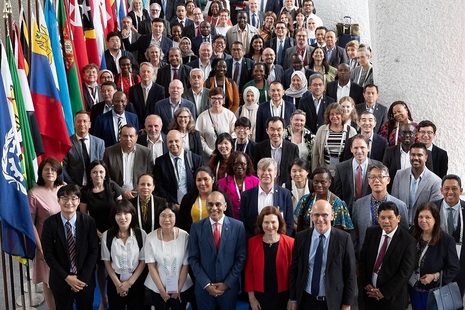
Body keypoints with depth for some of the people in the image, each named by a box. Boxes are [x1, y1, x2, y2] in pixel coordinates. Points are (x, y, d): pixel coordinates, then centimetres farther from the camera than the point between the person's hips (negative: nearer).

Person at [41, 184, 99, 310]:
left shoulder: (88, 221, -7)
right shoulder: (50, 223, -9)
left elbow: (94, 250, -6)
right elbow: (48, 254, -8)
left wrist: (84, 278, -12)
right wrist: (66, 277, -13)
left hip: (85, 279, 1)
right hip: (61, 280, 0)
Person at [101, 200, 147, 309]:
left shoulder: (141, 234, -10)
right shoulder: (107, 235, -8)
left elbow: (143, 261, -5)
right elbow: (107, 261, -1)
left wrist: (129, 282, -8)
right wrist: (117, 283, -6)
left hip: (136, 280, 0)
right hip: (115, 281, 1)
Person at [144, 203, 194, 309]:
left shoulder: (184, 236, -13)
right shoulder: (151, 238, -11)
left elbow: (185, 265, -7)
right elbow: (151, 266, -7)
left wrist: (178, 289, -6)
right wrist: (162, 291, -8)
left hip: (182, 288, 0)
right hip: (157, 288, 0)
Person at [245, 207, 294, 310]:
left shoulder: (290, 243, -10)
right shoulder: (253, 242, -6)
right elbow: (249, 271, -1)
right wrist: (251, 298, -1)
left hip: (283, 296, -1)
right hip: (260, 296, 1)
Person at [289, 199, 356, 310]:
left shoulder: (343, 238, -9)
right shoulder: (301, 237, -4)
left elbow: (350, 273, -5)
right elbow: (294, 269, 2)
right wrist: (293, 299, 3)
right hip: (305, 300, 2)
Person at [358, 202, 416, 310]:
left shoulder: (408, 240, -15)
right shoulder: (371, 232, -2)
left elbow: (405, 272, -15)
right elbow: (362, 259, 3)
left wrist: (384, 292, -14)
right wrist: (366, 284, -5)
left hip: (392, 296, -3)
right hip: (369, 292, 3)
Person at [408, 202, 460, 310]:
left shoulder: (447, 240, -19)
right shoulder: (413, 235, -7)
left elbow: (454, 268, -11)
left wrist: (435, 276, -21)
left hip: (434, 290, -3)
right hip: (413, 287, 4)